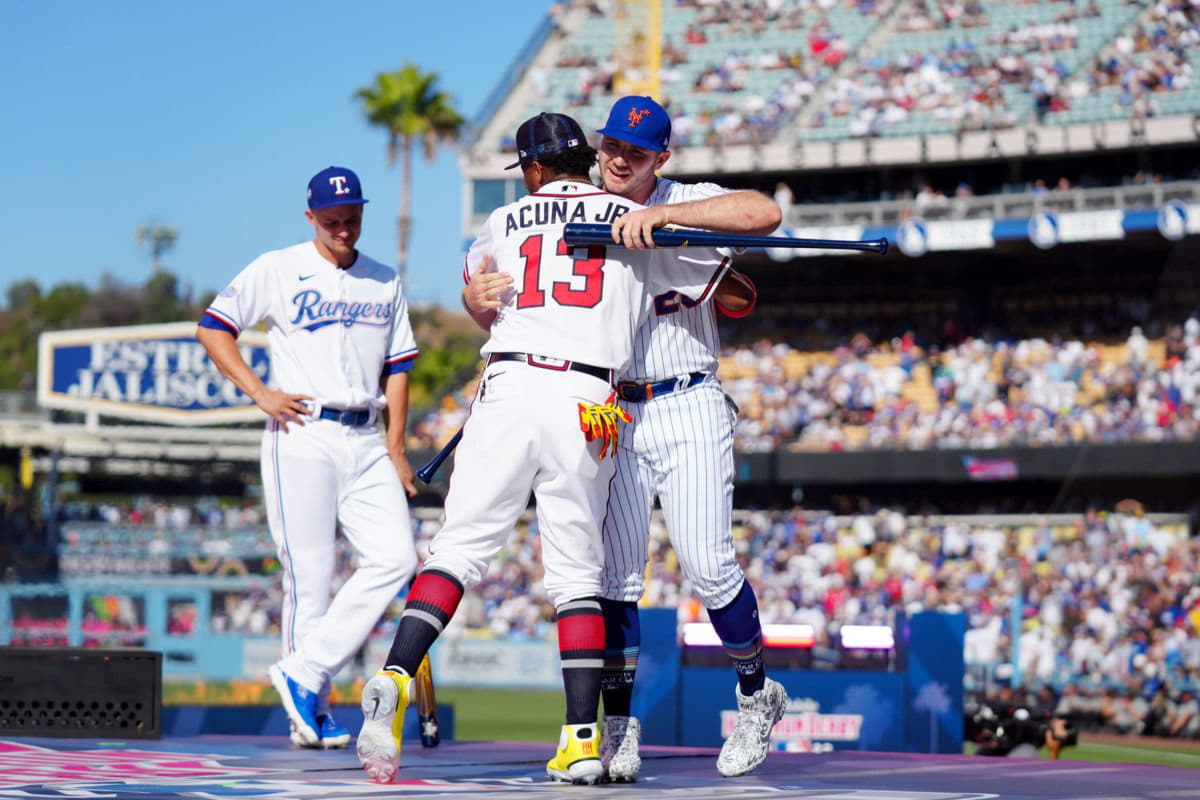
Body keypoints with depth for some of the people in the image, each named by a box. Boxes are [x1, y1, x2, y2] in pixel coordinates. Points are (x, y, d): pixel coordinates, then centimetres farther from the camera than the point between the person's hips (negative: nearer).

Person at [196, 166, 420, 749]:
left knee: (395, 558, -12)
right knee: (309, 575, -6)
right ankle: (310, 713, 3)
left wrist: (396, 447, 6)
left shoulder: (385, 284, 16)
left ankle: (304, 675, -6)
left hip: (366, 441, 4)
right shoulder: (277, 270, 4)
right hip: (302, 435, -4)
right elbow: (213, 328, 4)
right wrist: (260, 393, -6)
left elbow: (397, 367, 15)